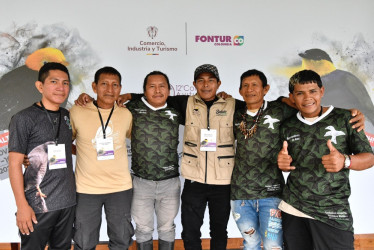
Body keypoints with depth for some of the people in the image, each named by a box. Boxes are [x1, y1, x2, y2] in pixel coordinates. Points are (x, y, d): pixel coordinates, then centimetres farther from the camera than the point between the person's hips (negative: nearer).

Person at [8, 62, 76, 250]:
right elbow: (15, 164, -9)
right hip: (37, 205, -5)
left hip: (68, 202, 5)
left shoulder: (68, 116, 8)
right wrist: (22, 205, -13)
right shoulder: (24, 118, -8)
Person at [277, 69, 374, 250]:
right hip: (293, 209, 3)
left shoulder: (343, 118, -1)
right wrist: (283, 163, -6)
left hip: (333, 213, -2)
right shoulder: (288, 127, 7)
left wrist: (345, 161, -20)